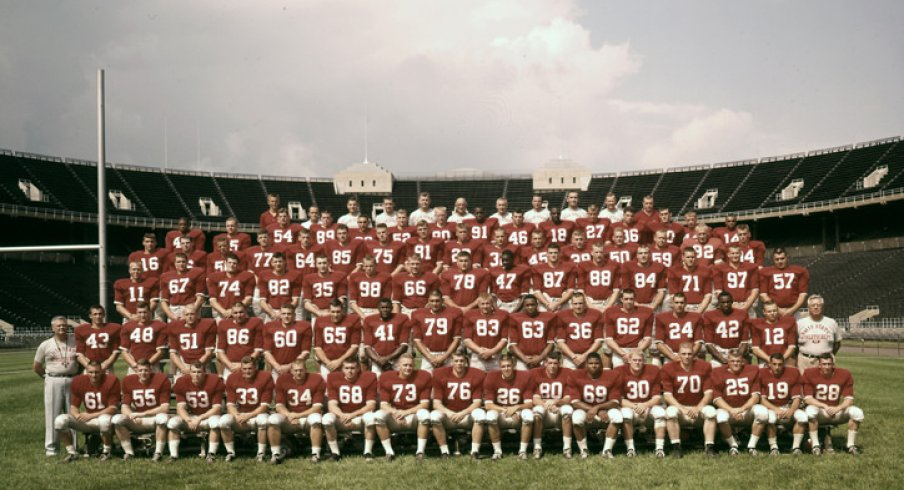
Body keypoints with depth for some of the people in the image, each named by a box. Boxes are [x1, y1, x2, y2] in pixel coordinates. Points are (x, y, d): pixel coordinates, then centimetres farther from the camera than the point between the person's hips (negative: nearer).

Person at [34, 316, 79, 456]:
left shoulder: (76, 341, 3)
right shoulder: (45, 345, 4)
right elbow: (36, 367, 12)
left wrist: (77, 374, 4)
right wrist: (48, 377, 8)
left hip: (72, 381, 1)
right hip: (53, 381, -1)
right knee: (52, 414, -1)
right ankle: (51, 447, 3)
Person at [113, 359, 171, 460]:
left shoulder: (161, 379, -11)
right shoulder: (128, 381, -1)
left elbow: (165, 407, -16)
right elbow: (124, 407, -2)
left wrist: (143, 414, -24)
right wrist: (132, 416, -25)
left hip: (155, 418, -3)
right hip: (137, 422, 3)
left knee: (162, 417, -37)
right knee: (116, 419, -21)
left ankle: (158, 453, -23)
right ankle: (129, 452, -12)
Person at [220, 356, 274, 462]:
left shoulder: (265, 378, -10)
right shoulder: (232, 379, -1)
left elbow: (264, 406, -12)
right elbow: (230, 404, -2)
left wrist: (248, 416, -24)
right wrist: (237, 416, -23)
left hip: (257, 414, -3)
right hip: (239, 415, 3)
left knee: (264, 419, -37)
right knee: (224, 420, -27)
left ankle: (261, 453, -19)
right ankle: (230, 452, -8)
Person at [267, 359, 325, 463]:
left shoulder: (316, 379, -9)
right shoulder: (283, 380, -3)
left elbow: (317, 406, -12)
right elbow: (279, 405, -4)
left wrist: (299, 415, -24)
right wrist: (289, 416, -25)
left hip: (308, 416, -2)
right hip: (289, 416, 2)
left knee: (316, 418, -36)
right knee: (273, 419, -27)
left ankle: (315, 454, -26)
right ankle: (276, 454, -17)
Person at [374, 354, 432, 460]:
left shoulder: (423, 377, -5)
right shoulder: (386, 378, -2)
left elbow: (424, 403, -9)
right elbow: (383, 404, -5)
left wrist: (406, 412, -21)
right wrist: (395, 412, -26)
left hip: (414, 416, -1)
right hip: (394, 420, 1)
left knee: (424, 414, -33)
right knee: (378, 415, -27)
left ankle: (420, 451, -24)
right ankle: (389, 452, -20)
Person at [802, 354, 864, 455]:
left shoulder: (844, 375, -7)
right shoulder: (810, 374, -11)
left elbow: (849, 399, -8)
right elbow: (807, 398, -14)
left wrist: (838, 408, -27)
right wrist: (825, 406, -26)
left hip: (837, 410, 2)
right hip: (819, 409, -2)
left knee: (857, 412, -22)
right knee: (811, 411, -36)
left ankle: (851, 445, -10)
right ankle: (815, 445, -22)